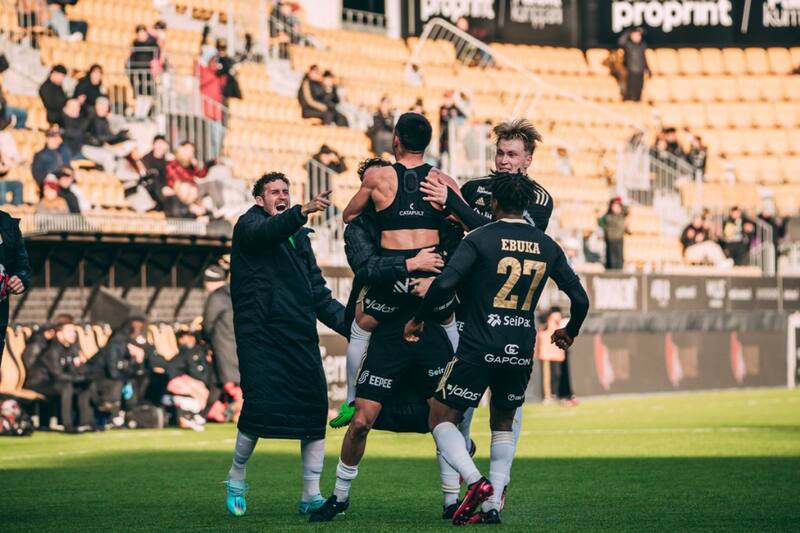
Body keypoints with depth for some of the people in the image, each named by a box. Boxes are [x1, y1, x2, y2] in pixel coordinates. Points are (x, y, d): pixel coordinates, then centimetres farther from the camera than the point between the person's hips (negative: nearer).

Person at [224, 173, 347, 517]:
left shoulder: (300, 237, 22)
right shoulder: (249, 225, 3)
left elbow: (318, 295, 23)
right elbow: (266, 232, -24)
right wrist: (303, 212, -41)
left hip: (300, 337, 6)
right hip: (260, 336, -6)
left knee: (316, 409, -3)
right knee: (260, 407, -14)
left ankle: (311, 495, 5)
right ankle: (236, 477, 11)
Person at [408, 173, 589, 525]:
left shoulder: (480, 239, -6)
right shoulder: (547, 247, 8)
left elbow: (445, 283, -17)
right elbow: (580, 298, 12)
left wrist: (418, 319, -3)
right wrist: (569, 332, 32)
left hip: (478, 350, -5)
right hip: (521, 351, 5)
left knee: (441, 418, 6)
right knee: (503, 425, 22)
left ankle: (474, 480, -16)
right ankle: (493, 505, 11)